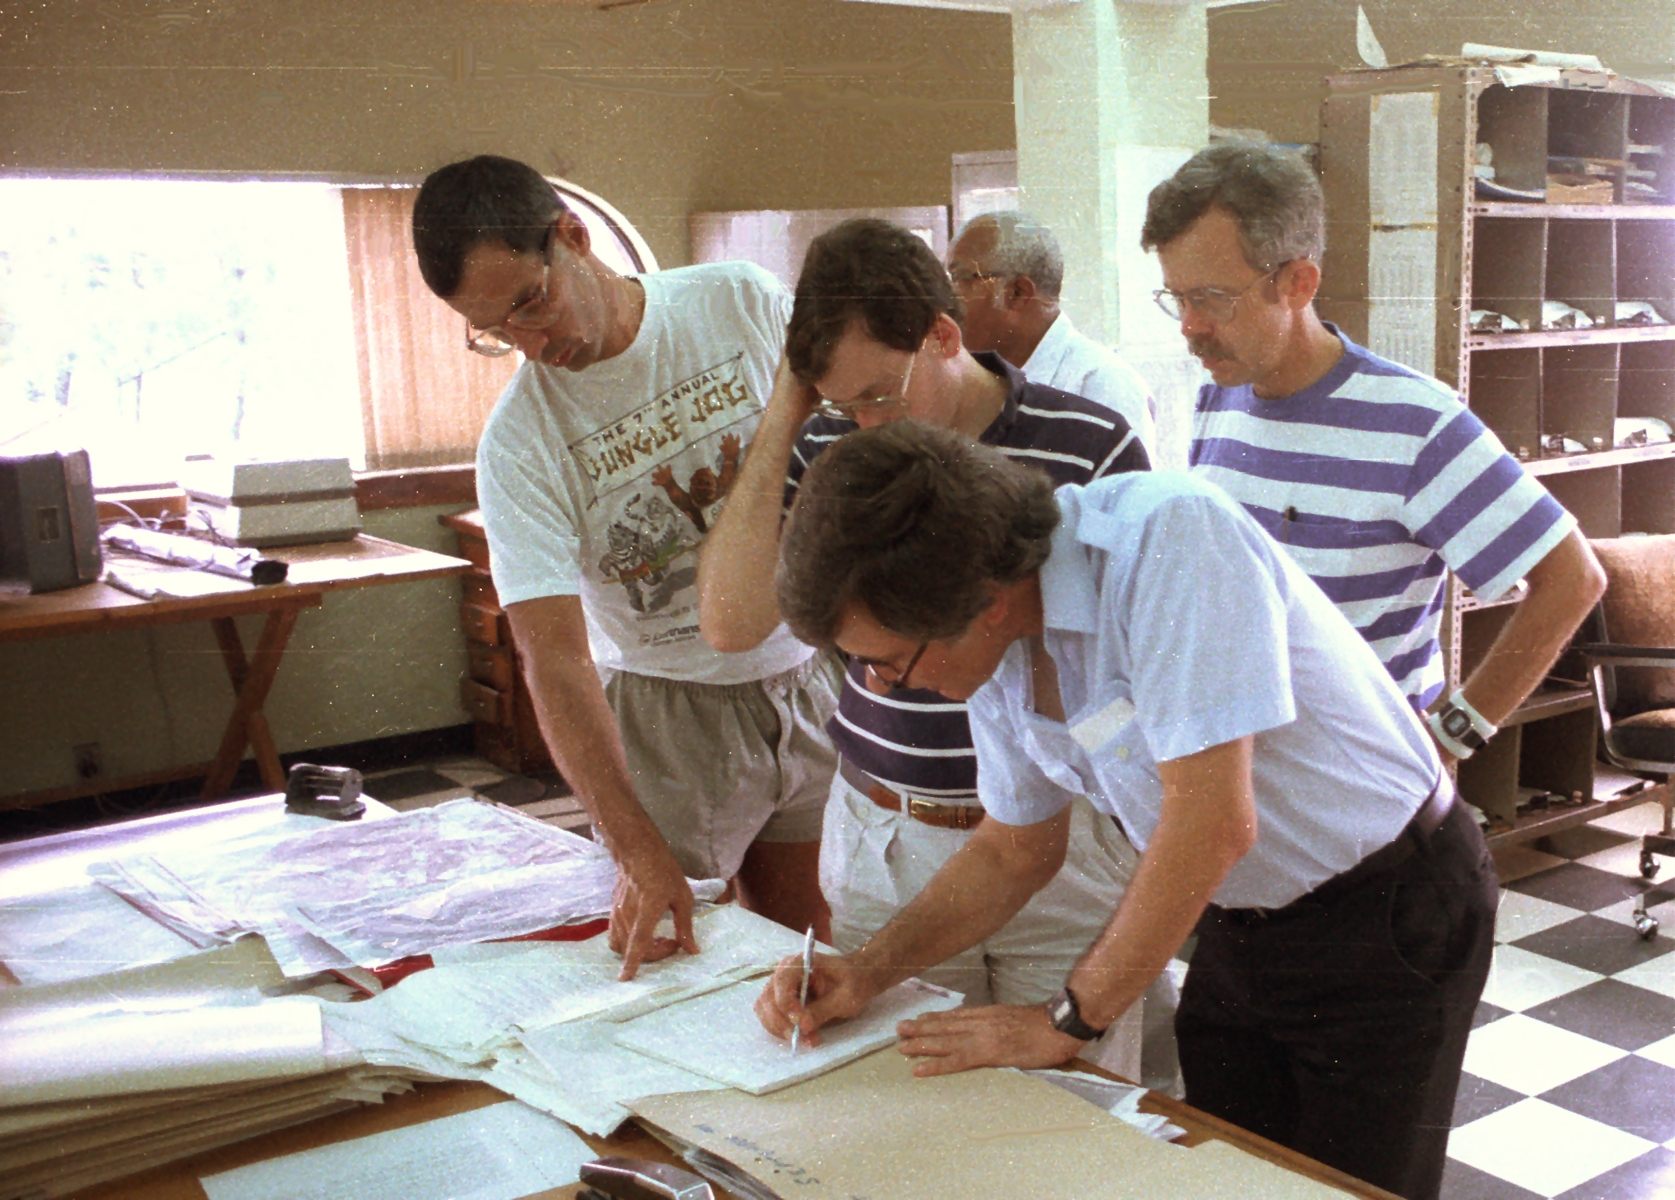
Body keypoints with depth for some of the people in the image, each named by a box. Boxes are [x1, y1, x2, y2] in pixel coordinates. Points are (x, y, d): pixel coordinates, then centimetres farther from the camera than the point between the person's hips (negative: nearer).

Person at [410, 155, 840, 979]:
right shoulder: (520, 444, -13)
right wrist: (637, 850, -28)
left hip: (813, 679, 2)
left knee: (817, 948, 10)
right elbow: (554, 657, -19)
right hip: (669, 715, -2)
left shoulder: (744, 305, -7)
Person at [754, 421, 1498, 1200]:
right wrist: (868, 973, -5)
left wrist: (1065, 1021, -21)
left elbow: (1212, 822, -33)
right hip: (1242, 927, 6)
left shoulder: (1168, 536, -31)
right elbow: (1015, 848, 8)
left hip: (1386, 921, -6)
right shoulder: (995, 641, -7)